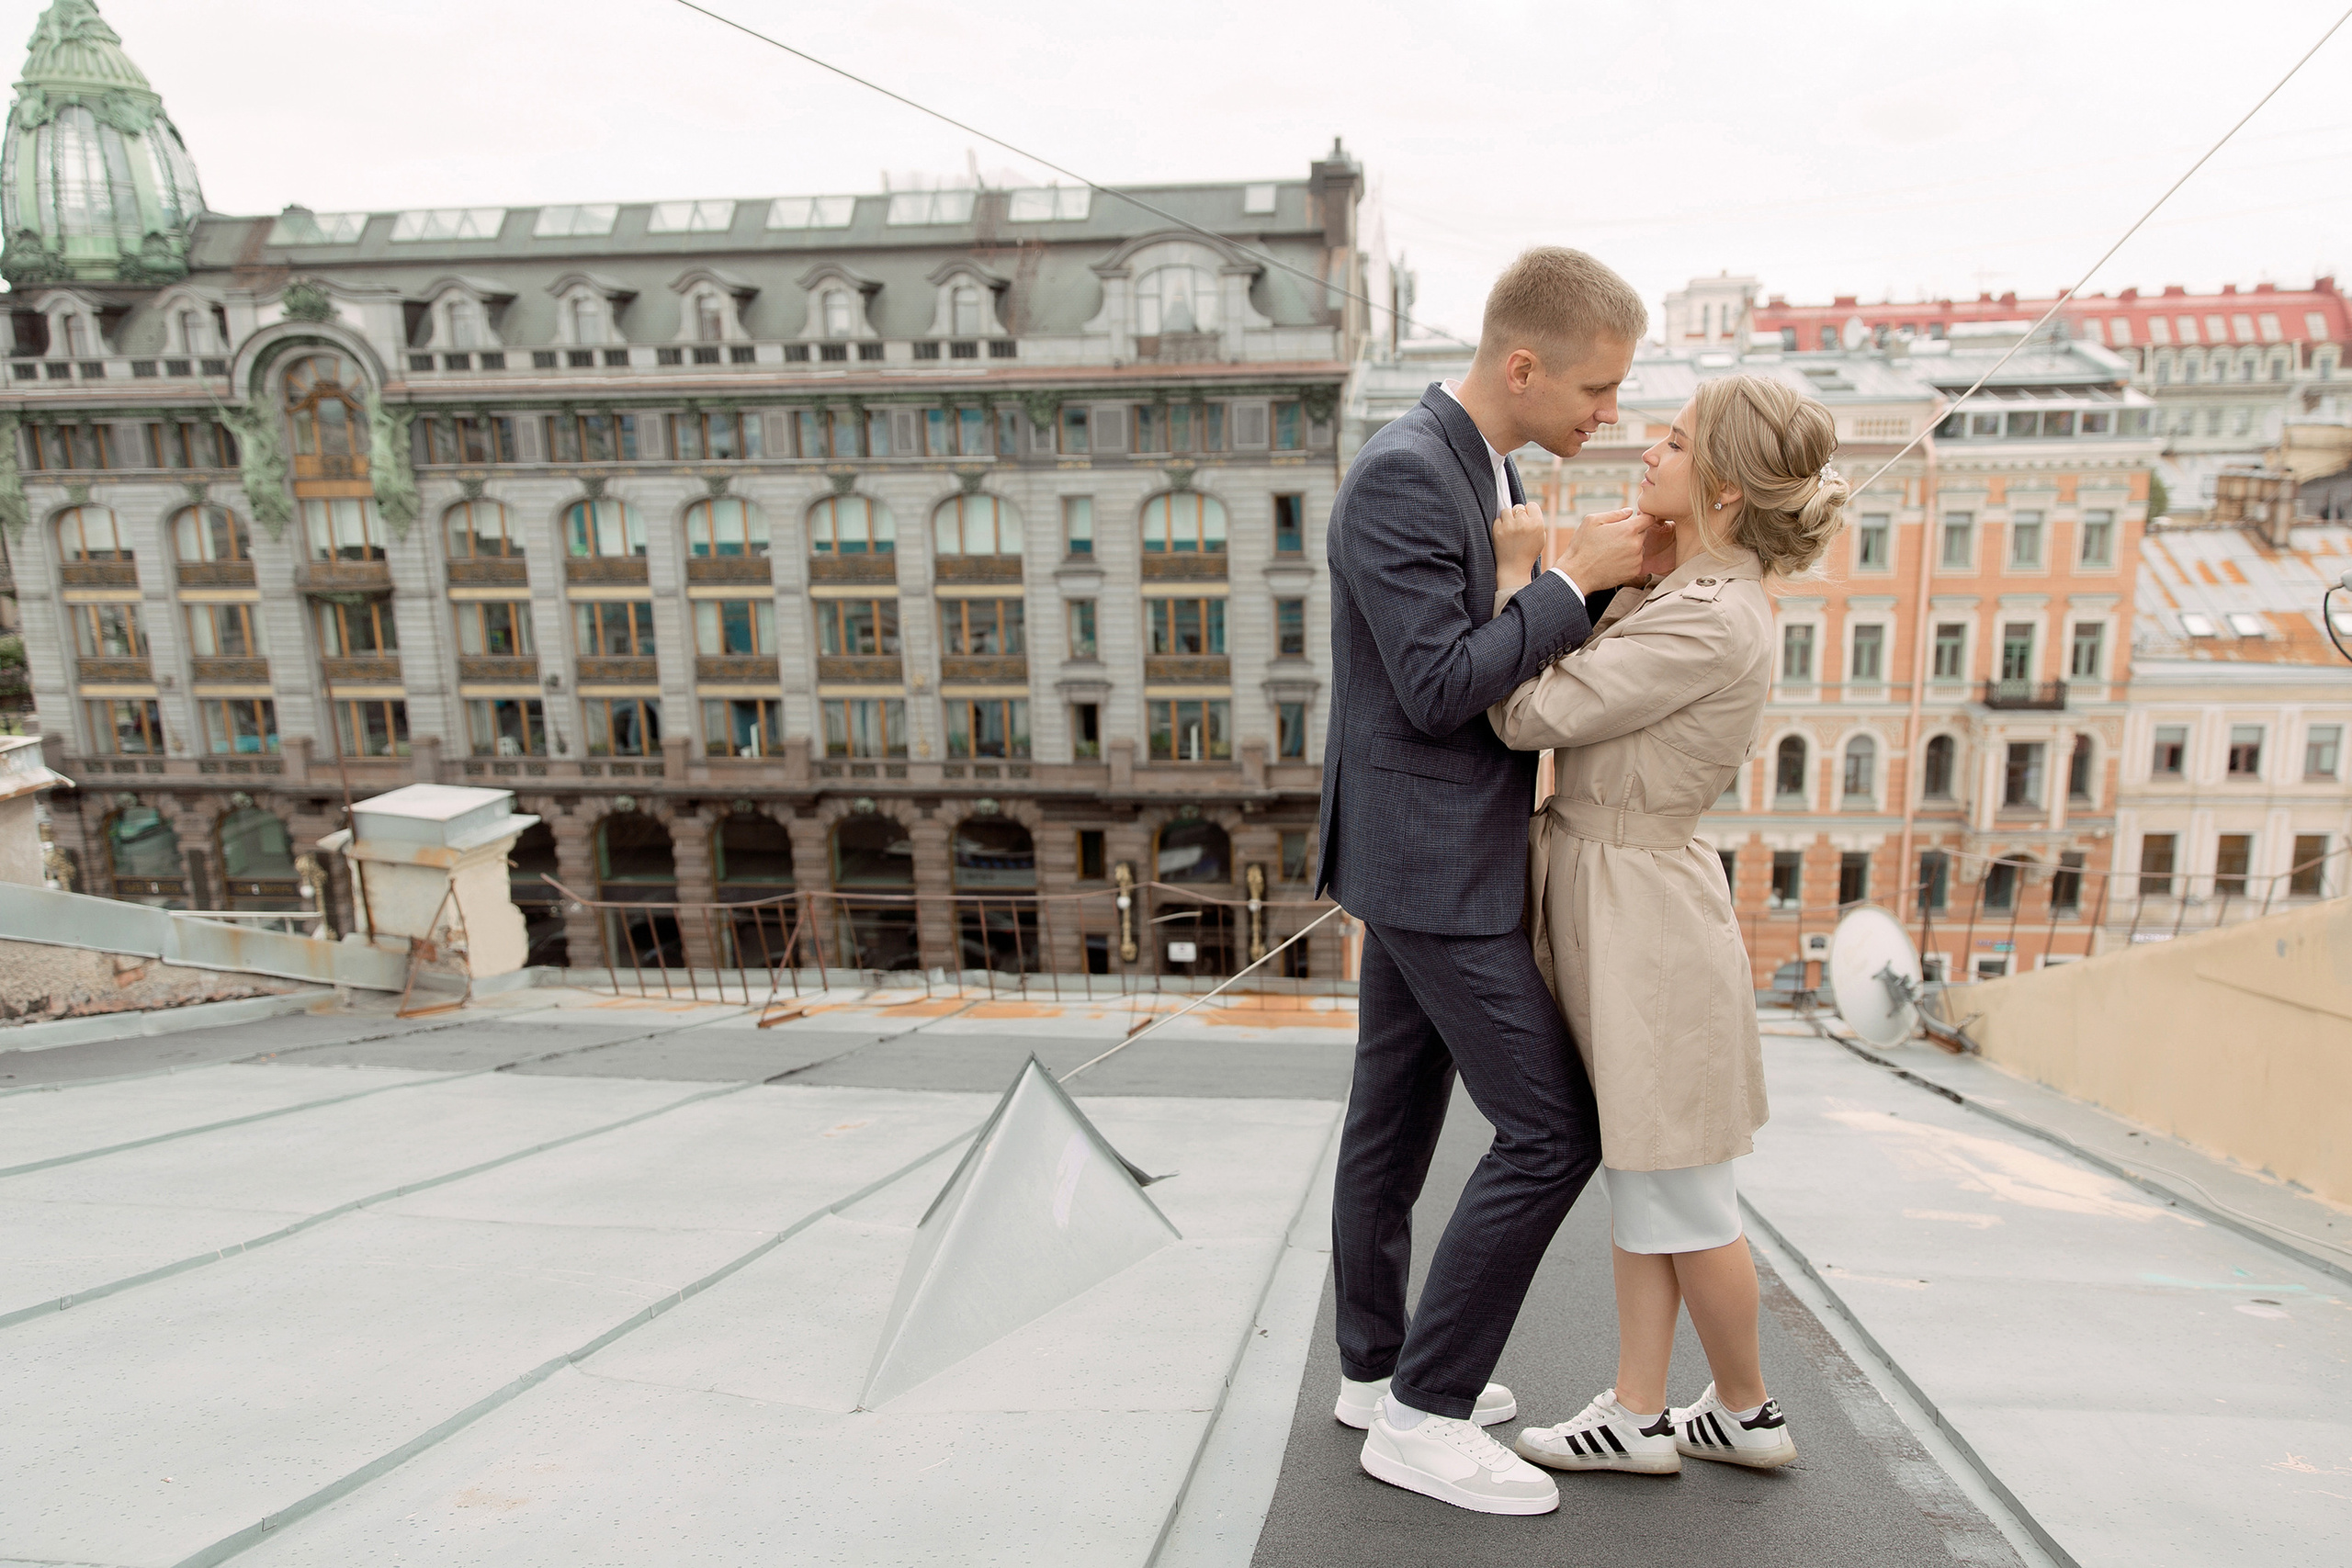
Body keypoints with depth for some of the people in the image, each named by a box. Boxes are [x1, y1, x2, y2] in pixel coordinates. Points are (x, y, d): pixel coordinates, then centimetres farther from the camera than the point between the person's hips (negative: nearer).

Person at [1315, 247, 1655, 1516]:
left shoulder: (1483, 469, 13)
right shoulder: (1400, 473, -18)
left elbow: (1505, 651, 17)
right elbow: (1437, 686, -22)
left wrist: (1601, 575, 2)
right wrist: (1578, 578, -15)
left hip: (1432, 850, 10)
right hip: (1430, 856, -10)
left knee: (1395, 1114, 16)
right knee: (1552, 1128, -4)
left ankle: (1376, 1368, 31)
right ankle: (1423, 1411, 10)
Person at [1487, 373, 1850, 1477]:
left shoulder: (1709, 623, -22)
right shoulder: (1685, 595, 9)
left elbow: (1528, 713, -20)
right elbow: (1584, 690, 13)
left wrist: (1515, 574, -11)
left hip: (1637, 909, -10)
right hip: (1602, 898, 10)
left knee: (1679, 1195, 9)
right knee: (1638, 1181, 17)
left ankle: (1746, 1413, 33)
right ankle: (1638, 1414, 31)